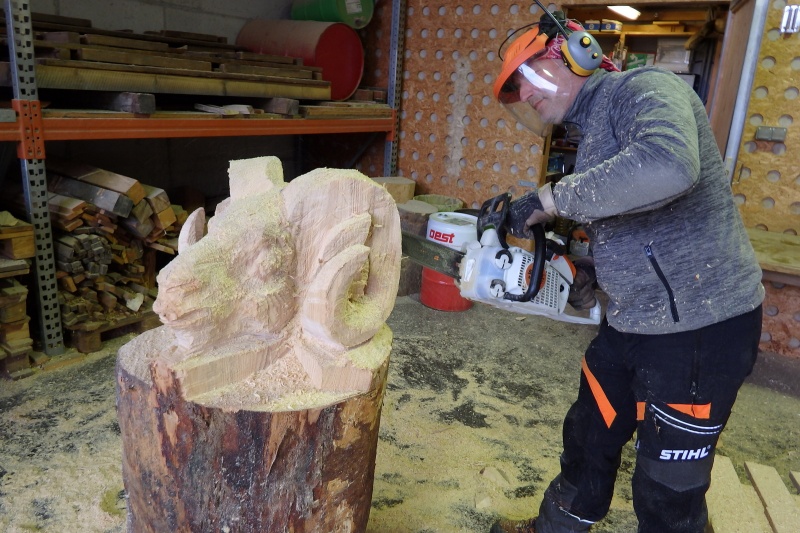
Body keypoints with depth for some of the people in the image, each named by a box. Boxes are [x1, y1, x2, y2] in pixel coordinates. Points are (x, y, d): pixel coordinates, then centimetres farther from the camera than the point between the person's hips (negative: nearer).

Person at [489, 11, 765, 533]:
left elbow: (667, 166, -37)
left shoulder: (644, 88, -14)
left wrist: (553, 197, -27)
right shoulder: (593, 131, 14)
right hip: (630, 323, 9)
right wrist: (592, 271, 5)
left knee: (669, 491, 8)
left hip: (701, 330, -9)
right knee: (588, 439, 24)